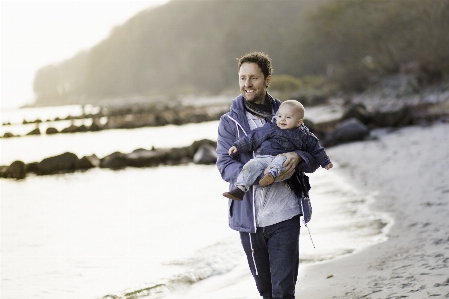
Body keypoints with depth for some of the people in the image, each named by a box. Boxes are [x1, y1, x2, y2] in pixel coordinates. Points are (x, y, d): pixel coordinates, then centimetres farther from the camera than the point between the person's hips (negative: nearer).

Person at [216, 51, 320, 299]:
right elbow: (225, 166, -8)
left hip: (284, 216, -1)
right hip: (248, 219, 1)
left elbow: (315, 153, 7)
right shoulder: (229, 122, 4)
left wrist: (298, 157, -18)